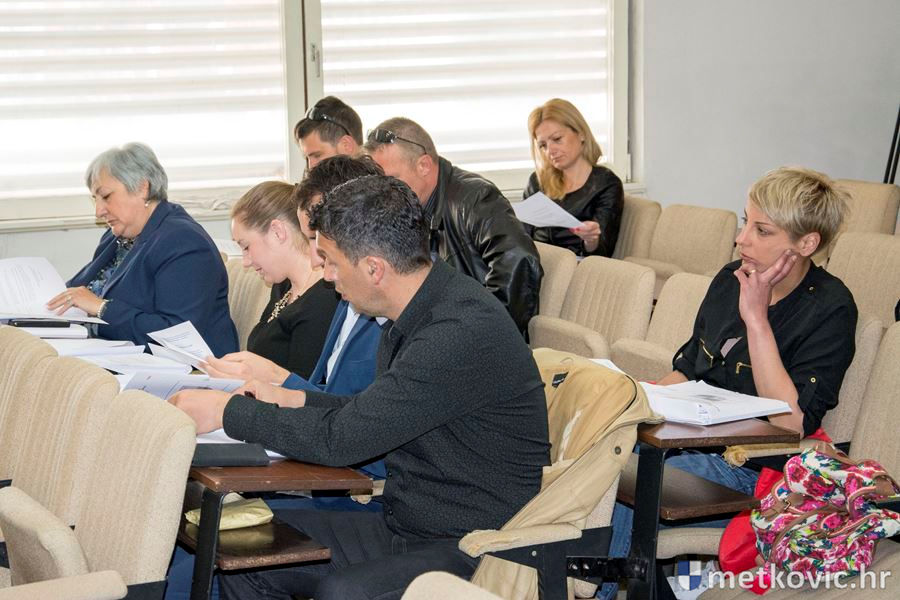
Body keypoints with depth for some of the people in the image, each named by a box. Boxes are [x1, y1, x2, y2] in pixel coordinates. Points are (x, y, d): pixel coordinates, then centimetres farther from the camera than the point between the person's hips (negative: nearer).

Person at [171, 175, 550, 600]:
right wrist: (294, 401, 15)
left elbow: (341, 439, -23)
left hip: (476, 550, -9)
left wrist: (229, 412, -12)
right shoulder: (416, 317, 7)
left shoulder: (465, 333, -24)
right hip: (404, 525, 10)